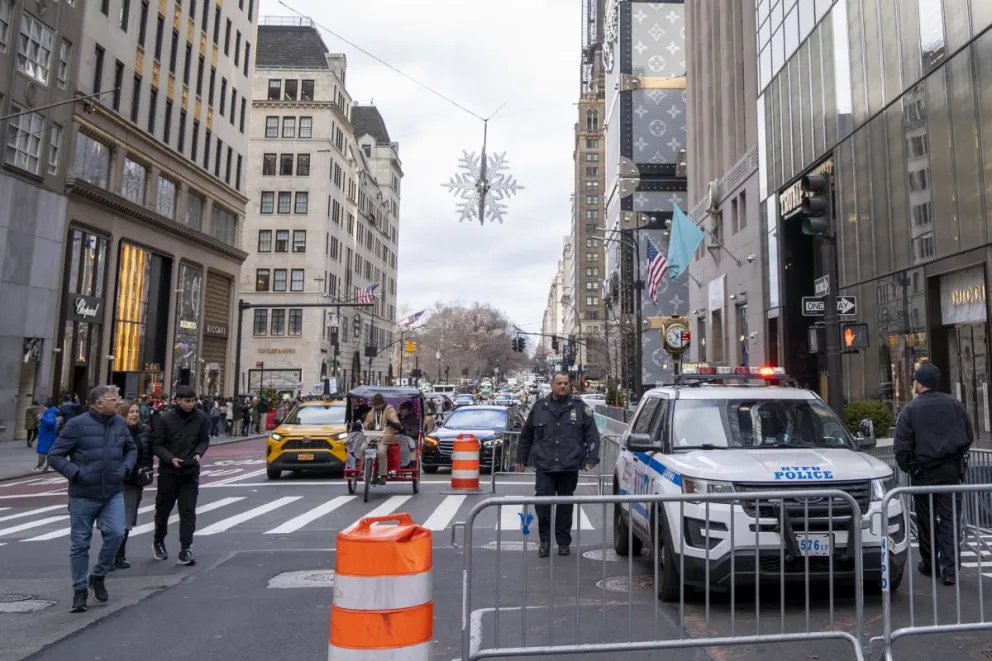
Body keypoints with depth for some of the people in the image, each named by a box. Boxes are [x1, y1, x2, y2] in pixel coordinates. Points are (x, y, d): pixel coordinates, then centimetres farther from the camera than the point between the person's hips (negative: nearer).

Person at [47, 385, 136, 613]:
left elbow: (132, 449, 18)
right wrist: (76, 473, -17)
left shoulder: (120, 423, 4)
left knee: (116, 533, -13)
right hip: (83, 495, -3)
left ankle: (98, 576, 13)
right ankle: (80, 590, 22)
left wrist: (125, 467, 2)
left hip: (113, 493, 3)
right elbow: (54, 455, -7)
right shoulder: (77, 424, -10)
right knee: (80, 544, 7)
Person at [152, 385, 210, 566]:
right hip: (168, 471, 0)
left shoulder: (200, 417, -5)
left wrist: (198, 453, -14)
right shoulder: (166, 419, -10)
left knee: (188, 511, -3)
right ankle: (158, 542, 39)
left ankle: (185, 550, 1)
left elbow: (204, 440, 5)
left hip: (190, 471, 1)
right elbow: (157, 445, -5)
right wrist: (171, 458, -20)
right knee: (163, 509, 16)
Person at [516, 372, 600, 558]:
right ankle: (545, 540, 9)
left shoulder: (579, 407, 5)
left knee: (565, 505, 8)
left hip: (569, 466, 0)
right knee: (542, 502, -7)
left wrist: (592, 457, -3)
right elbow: (526, 436, 16)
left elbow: (592, 434, 5)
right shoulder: (539, 408, 8)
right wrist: (521, 458, 16)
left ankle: (563, 542, 21)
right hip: (544, 466, 0)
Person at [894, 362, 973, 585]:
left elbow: (901, 447, -10)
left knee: (926, 520, 10)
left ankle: (929, 564, 22)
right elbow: (969, 436, 9)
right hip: (952, 471, 3)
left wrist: (908, 467, 7)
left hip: (924, 473, -3)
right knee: (950, 519, 5)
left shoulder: (910, 410, -9)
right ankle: (949, 569, 1)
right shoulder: (954, 404, 2)